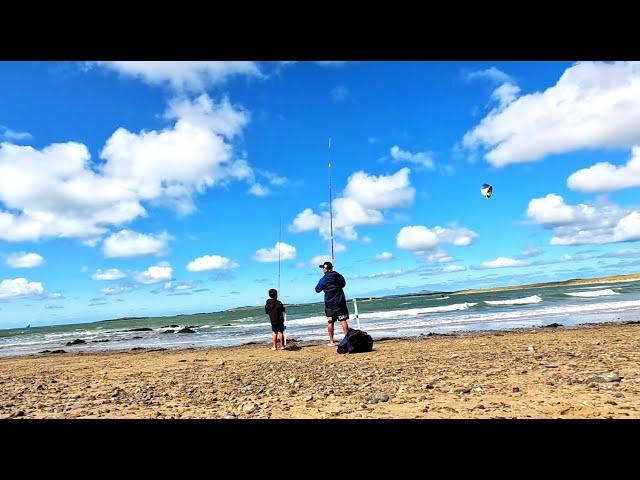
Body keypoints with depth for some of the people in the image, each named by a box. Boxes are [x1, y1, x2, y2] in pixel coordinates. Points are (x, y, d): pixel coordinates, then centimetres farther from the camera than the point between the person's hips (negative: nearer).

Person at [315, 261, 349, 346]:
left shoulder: (323, 280, -9)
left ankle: (331, 341, 9)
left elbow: (317, 290, 3)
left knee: (330, 322, 6)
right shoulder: (339, 276, 1)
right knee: (343, 321, 4)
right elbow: (343, 284, 21)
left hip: (329, 304, -2)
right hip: (340, 302, 2)